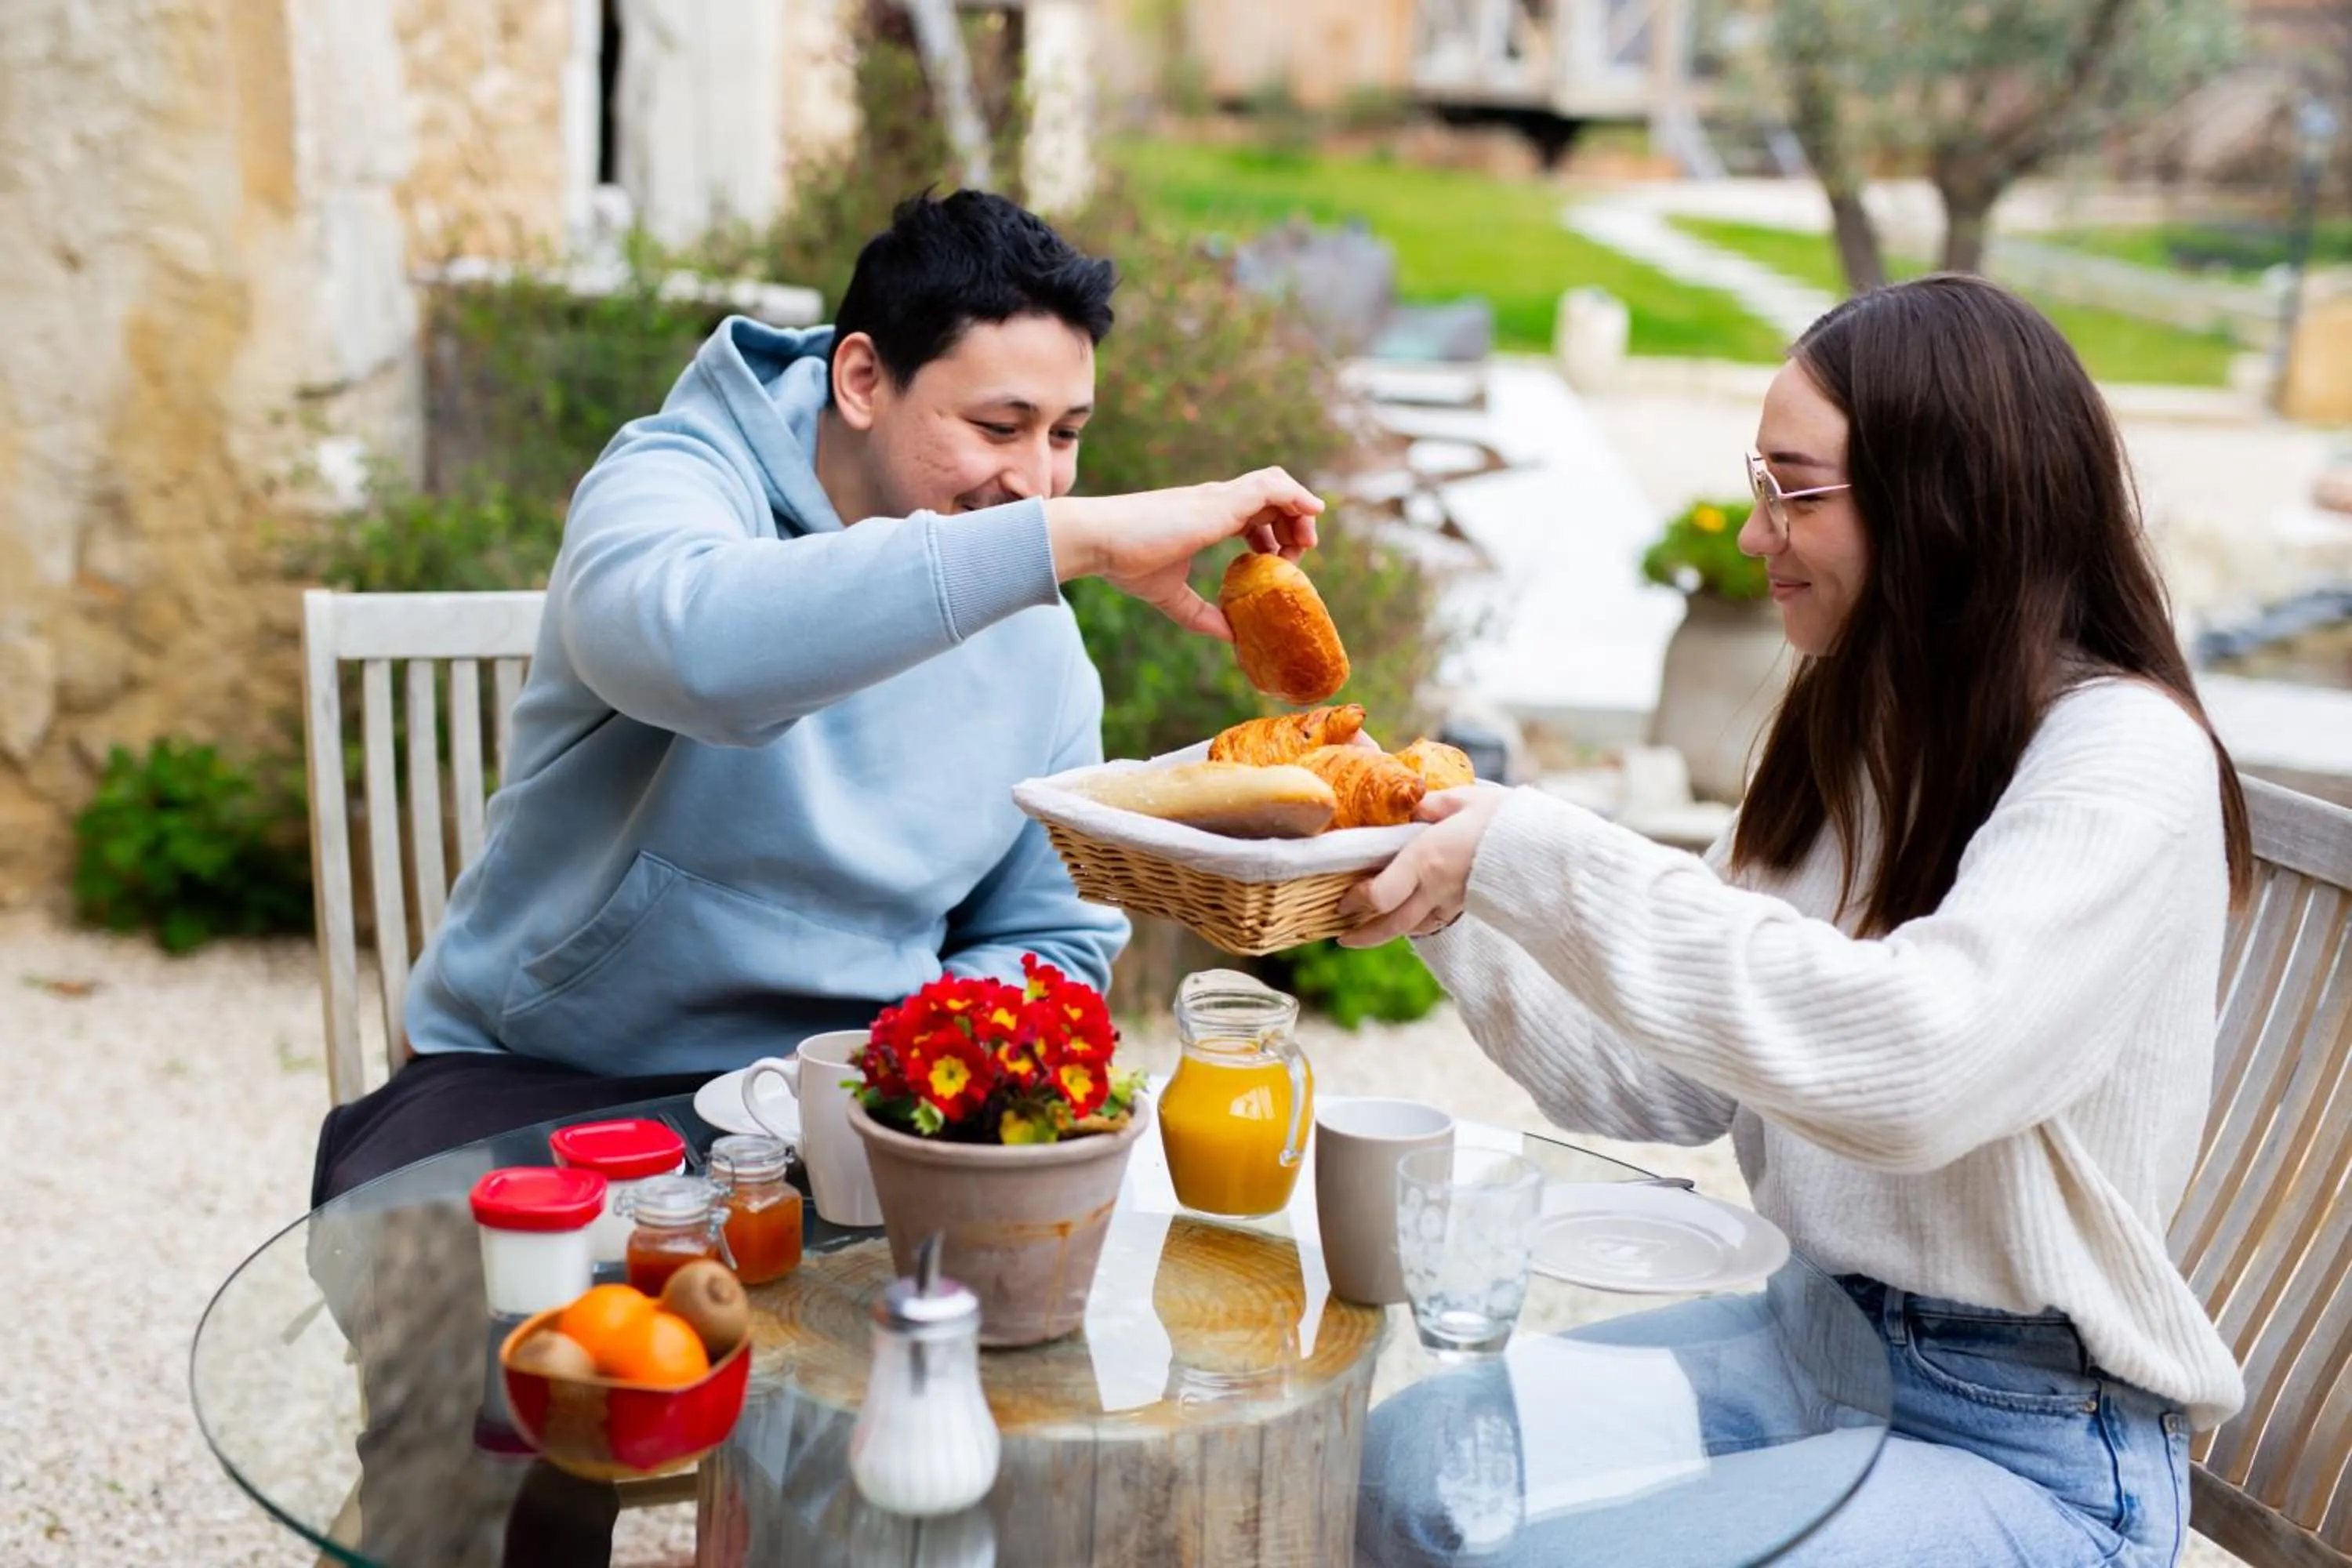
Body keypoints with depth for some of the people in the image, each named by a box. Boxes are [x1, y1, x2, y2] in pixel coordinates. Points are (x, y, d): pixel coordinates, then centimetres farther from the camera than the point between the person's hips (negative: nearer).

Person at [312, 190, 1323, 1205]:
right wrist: (1076, 536, -39)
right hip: (537, 1083, -4)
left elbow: (1058, 942, 11)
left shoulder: (1038, 641, 4)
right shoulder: (674, 479, -12)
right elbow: (692, 643, -39)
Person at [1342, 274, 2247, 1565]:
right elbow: (1659, 1085, 5)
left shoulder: (2127, 761, -17)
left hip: (2032, 1451, -7)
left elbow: (1913, 1064, -36)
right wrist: (1450, 902, -8)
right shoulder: (1841, 737, 7)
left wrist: (1544, 866, -32)